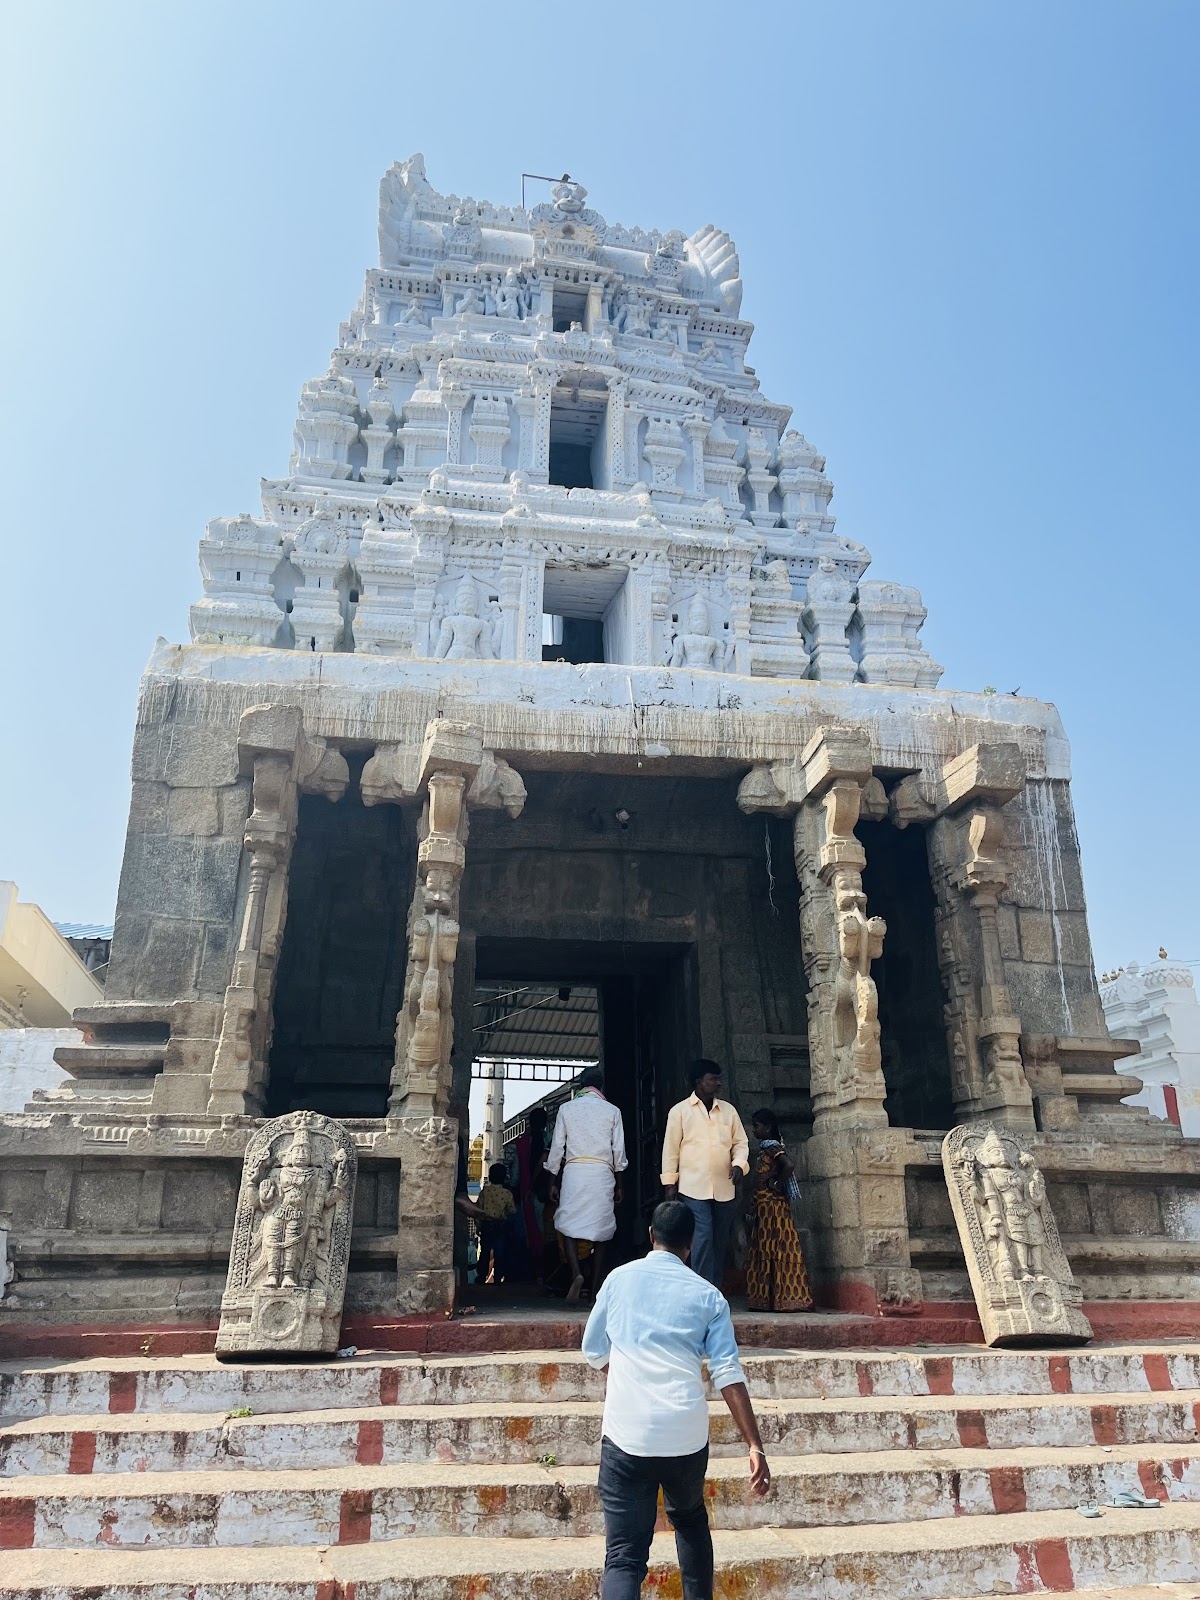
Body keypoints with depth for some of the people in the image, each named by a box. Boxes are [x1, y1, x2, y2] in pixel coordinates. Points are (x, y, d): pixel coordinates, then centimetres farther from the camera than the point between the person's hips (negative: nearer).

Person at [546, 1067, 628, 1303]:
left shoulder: (566, 1108, 7)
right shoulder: (612, 1111, 7)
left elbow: (557, 1148, 6)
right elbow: (619, 1151, 6)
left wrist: (554, 1182, 12)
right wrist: (619, 1185, 14)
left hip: (574, 1171, -1)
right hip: (602, 1172, 1)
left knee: (568, 1225, 3)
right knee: (601, 1228, 6)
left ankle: (576, 1273, -20)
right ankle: (597, 1287, 5)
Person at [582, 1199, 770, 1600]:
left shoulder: (620, 1278, 6)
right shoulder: (708, 1296, 4)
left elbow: (593, 1353, 14)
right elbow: (729, 1375, -4)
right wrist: (755, 1447, -2)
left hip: (625, 1435, -1)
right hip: (687, 1436, 1)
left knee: (624, 1556, 1)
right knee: (690, 1519, 29)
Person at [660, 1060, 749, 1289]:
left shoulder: (729, 1110, 12)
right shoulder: (680, 1111, 2)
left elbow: (741, 1142, 14)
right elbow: (671, 1148, 2)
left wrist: (739, 1164, -5)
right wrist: (669, 1182, -1)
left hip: (724, 1188, 4)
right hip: (693, 1187, -4)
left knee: (721, 1242, 6)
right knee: (703, 1237, -14)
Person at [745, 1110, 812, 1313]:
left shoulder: (772, 1148, -13)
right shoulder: (764, 1148, 15)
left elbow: (789, 1165, -29)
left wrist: (777, 1185, -19)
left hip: (772, 1207, -9)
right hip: (764, 1208, 9)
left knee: (776, 1250, -6)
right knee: (766, 1251, 10)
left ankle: (784, 1298, -2)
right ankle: (766, 1298, 14)